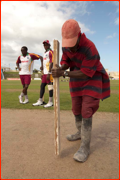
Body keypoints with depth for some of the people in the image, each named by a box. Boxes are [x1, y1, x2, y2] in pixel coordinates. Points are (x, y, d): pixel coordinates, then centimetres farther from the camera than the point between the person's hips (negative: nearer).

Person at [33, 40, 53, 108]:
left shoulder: (51, 52, -5)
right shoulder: (45, 53, 22)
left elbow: (51, 63, -14)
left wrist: (49, 73, -20)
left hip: (49, 73, -9)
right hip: (45, 73, 9)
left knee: (50, 86, -5)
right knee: (42, 86, 10)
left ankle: (50, 102, 3)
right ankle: (40, 101, 19)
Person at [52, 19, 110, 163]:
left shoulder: (90, 49, -31)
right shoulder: (66, 45, -9)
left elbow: (86, 73, -30)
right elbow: (66, 62, -4)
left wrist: (63, 74, -37)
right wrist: (60, 68, -29)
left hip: (92, 78, -6)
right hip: (77, 77, 7)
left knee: (86, 110, -15)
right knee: (76, 108, 11)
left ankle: (85, 147, -3)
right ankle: (80, 132, 33)